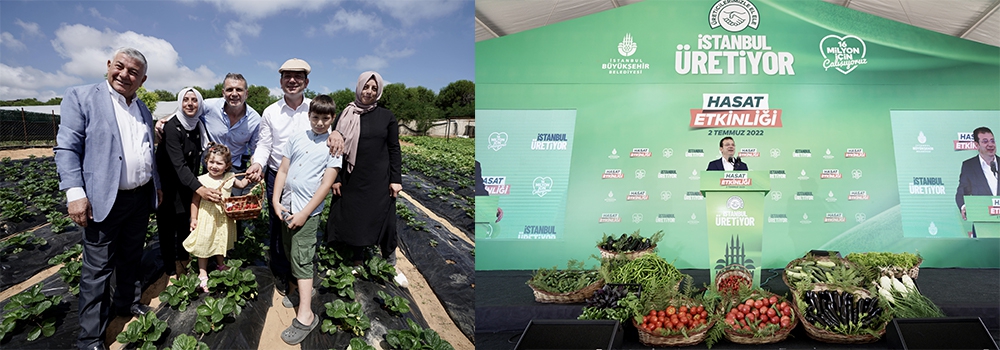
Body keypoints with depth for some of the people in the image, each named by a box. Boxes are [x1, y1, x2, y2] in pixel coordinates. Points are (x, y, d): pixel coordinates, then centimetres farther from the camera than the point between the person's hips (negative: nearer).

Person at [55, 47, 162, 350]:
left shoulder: (143, 110, 12)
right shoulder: (81, 97, -7)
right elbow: (67, 149, -11)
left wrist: (157, 186, 22)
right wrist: (75, 193, -19)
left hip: (141, 199, 6)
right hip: (104, 200, -5)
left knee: (131, 258, 19)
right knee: (98, 269, 2)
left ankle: (127, 303, 38)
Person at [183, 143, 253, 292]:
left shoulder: (229, 178, -5)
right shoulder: (202, 180, -15)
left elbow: (241, 184, 15)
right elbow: (195, 200, -9)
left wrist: (249, 177, -3)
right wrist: (193, 218, -9)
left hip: (224, 217, 4)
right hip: (207, 217, -4)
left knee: (221, 242, 22)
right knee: (204, 244, 6)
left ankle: (220, 264, 45)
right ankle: (202, 274, 18)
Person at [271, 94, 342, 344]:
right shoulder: (296, 137, 6)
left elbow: (326, 184, -10)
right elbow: (283, 170, 8)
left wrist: (304, 213, -13)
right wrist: (276, 200, -1)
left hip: (309, 211, -5)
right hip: (286, 206, 5)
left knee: (301, 258, -8)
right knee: (290, 253, 14)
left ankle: (305, 316, -5)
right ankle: (298, 287, 36)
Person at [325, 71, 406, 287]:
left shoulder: (386, 117, 2)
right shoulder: (345, 116, 2)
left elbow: (394, 149, 3)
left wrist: (396, 179, -3)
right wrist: (334, 178, -1)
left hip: (379, 180, -1)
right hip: (352, 180, 1)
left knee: (385, 221, 2)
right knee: (354, 220, 8)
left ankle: (391, 265, 18)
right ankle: (358, 264, 25)